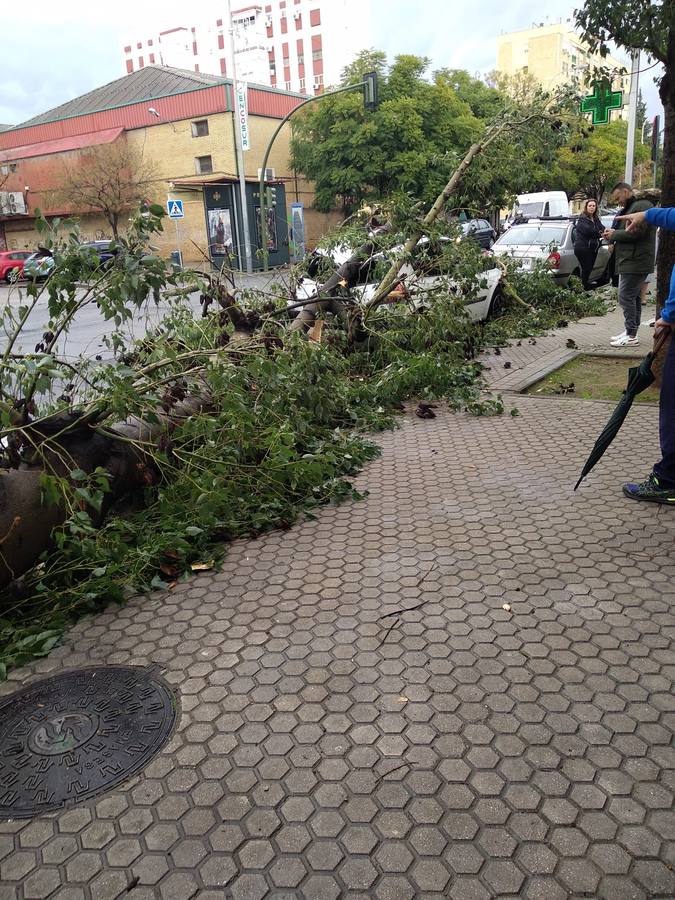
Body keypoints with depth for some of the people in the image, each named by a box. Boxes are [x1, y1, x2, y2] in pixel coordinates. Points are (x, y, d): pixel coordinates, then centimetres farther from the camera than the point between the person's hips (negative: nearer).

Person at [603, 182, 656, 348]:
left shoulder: (641, 206, -12)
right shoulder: (630, 208, 21)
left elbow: (636, 232, -23)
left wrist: (614, 234, -11)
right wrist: (614, 235, 8)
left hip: (635, 261, -11)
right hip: (630, 261, 11)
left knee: (626, 297, -12)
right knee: (633, 297, 13)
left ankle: (631, 335, -9)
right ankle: (630, 331, 20)